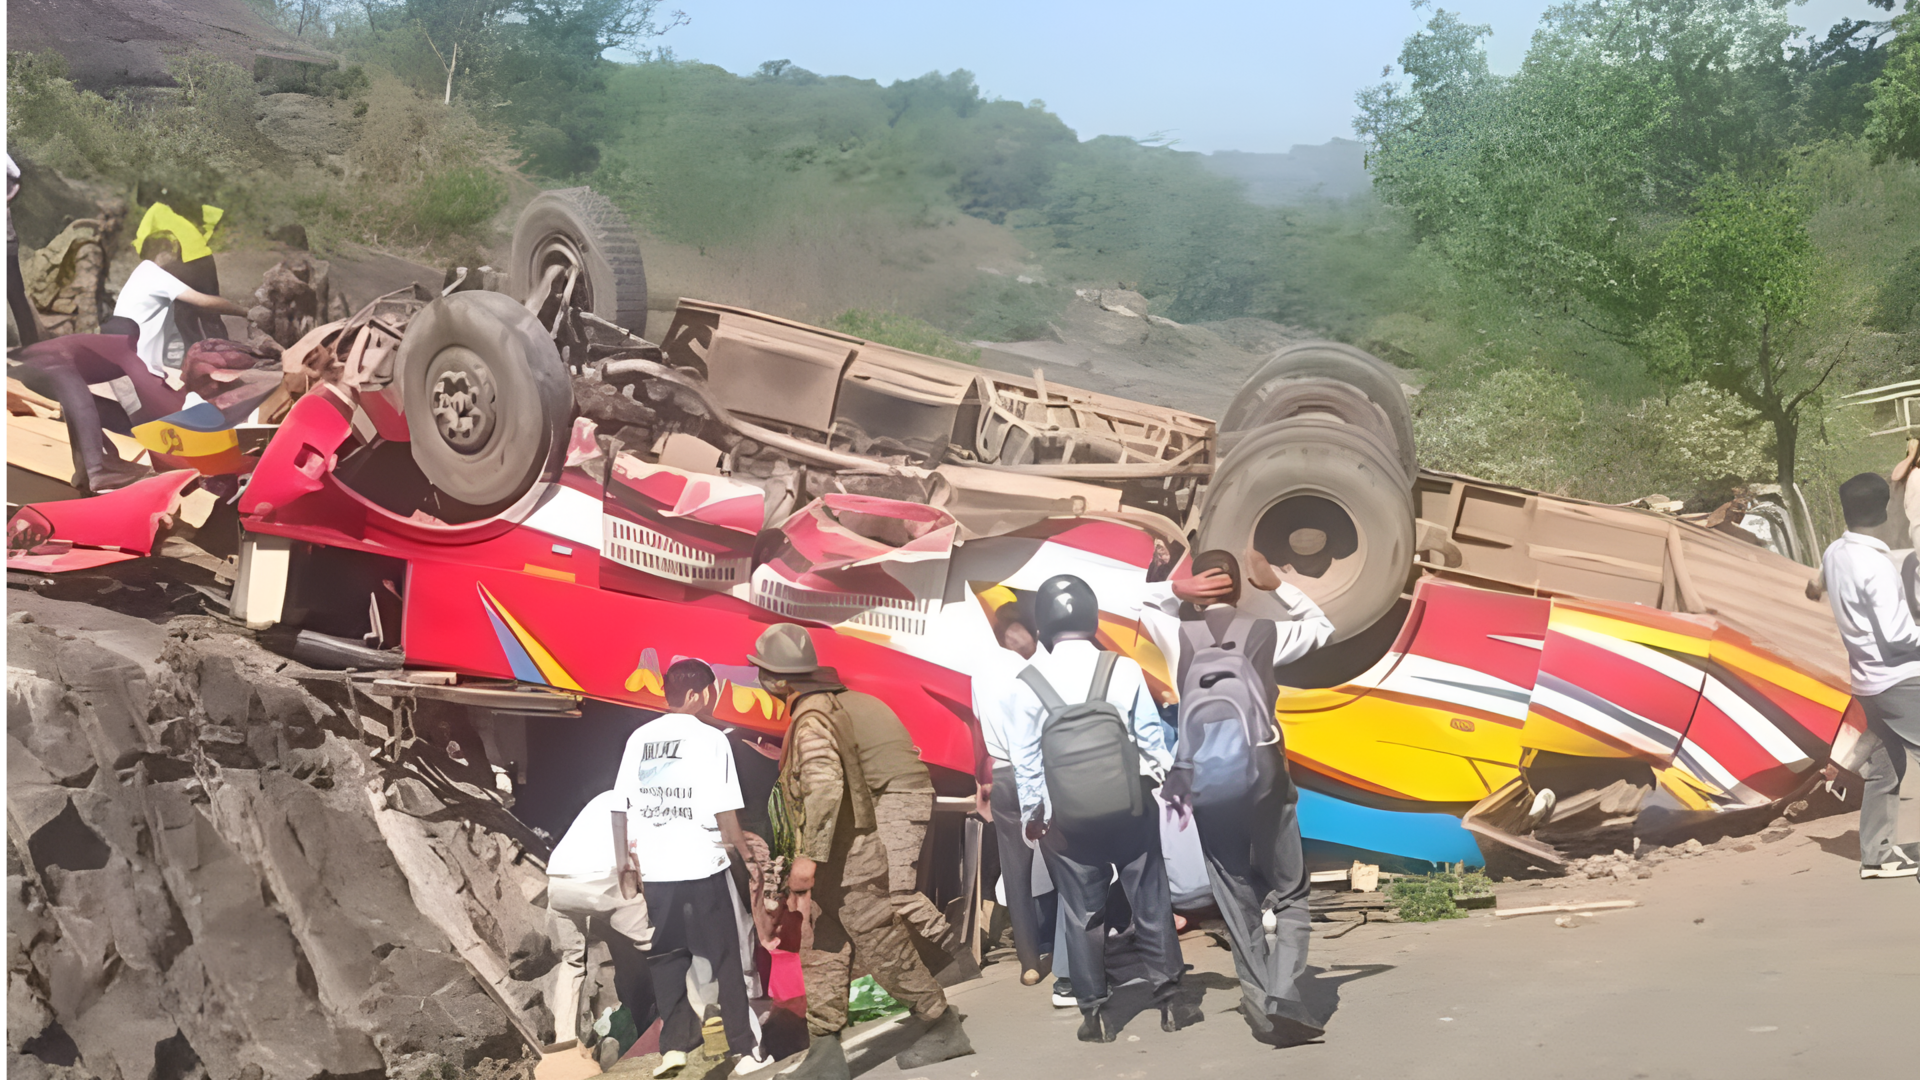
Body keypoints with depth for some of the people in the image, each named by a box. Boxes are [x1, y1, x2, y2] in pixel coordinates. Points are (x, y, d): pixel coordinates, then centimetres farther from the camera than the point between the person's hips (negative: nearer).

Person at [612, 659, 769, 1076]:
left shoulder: (639, 739, 7)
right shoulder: (711, 739, -7)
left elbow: (620, 806, 6)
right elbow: (723, 810, -11)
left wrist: (626, 857, 13)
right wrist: (746, 853, 0)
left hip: (655, 868, 4)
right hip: (703, 865, -4)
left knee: (667, 958, 14)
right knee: (726, 956, 6)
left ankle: (673, 1045, 10)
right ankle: (744, 1048, 9)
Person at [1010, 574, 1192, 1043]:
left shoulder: (1030, 682, -7)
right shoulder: (1123, 670, -7)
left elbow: (1024, 757, -2)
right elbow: (1152, 736, -2)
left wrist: (1031, 811, 9)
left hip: (1067, 819, 0)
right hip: (1130, 808, 0)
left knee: (1082, 912, 7)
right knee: (1150, 902, 9)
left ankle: (1095, 1012, 10)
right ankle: (1169, 998, 15)